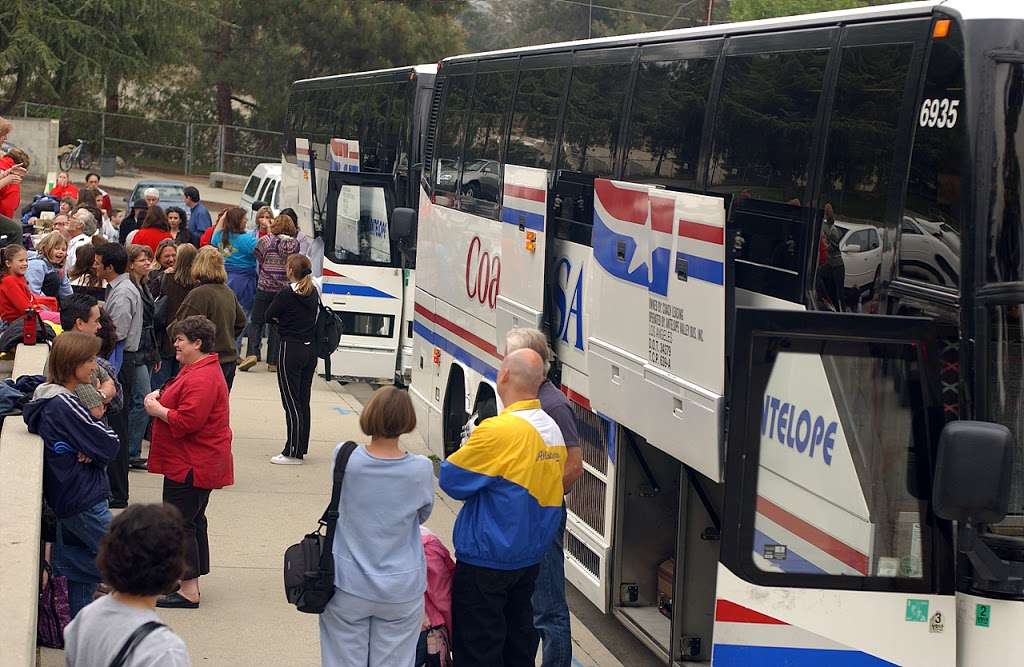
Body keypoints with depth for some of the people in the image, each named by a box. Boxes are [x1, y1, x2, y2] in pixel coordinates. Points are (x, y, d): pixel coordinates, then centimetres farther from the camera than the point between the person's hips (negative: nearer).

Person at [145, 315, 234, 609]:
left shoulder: (202, 379, -23)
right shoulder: (196, 369, 14)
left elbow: (187, 421, -29)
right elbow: (186, 404, 29)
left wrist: (157, 410, -14)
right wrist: (161, 397, 8)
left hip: (191, 466, -12)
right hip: (194, 463, 12)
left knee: (180, 523, -7)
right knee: (191, 520, 17)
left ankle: (189, 591, -3)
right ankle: (189, 582, 27)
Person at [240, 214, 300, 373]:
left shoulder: (265, 241, -5)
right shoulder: (295, 244, 0)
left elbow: (258, 259, 5)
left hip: (265, 287, -2)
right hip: (285, 289, 2)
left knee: (256, 322, 7)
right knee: (277, 325, 9)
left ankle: (252, 353, -12)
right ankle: (273, 361, 7)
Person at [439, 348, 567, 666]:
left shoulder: (498, 430, -22)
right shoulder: (552, 429, 3)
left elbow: (451, 479, -16)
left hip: (486, 561, -8)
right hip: (531, 557, 8)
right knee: (519, 641, 18)